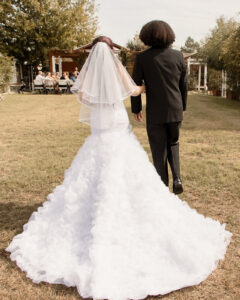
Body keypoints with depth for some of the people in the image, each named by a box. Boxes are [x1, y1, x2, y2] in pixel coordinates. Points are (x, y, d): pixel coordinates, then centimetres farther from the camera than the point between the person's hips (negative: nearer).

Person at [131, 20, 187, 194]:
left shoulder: (142, 58, -7)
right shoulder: (178, 56, 1)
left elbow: (136, 85, -3)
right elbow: (184, 85, 6)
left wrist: (136, 108, 9)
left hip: (155, 113, -2)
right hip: (175, 110, 3)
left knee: (158, 150, 9)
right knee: (173, 144, 23)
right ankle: (177, 178, 7)